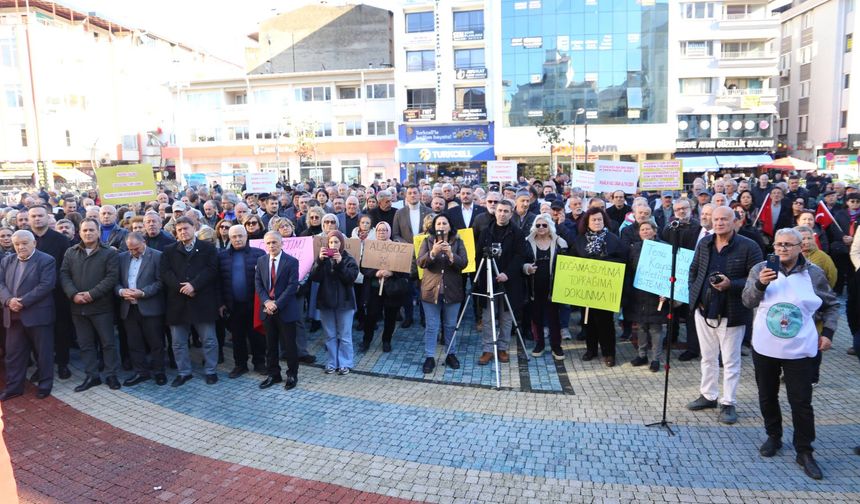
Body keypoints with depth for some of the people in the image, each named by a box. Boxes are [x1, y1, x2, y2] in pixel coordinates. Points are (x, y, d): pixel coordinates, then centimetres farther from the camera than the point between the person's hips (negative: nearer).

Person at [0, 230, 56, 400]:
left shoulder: (46, 260, -7)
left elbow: (46, 285, -16)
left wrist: (23, 302, -20)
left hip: (38, 315, -6)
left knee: (43, 353, 5)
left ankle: (45, 385, 17)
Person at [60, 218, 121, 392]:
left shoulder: (109, 252, -3)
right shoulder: (70, 252, 9)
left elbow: (112, 277, -11)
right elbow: (64, 275, 3)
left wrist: (92, 294, -17)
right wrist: (73, 294, -12)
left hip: (101, 306, -4)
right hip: (78, 306, 4)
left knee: (108, 342, 3)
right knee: (85, 344, 11)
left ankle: (111, 375, 14)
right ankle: (92, 376, 20)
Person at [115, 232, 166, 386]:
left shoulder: (157, 256, -5)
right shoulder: (122, 257, 11)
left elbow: (160, 281, -9)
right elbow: (116, 280, 10)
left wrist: (143, 293, -19)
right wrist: (121, 291, -11)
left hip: (150, 308, -5)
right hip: (128, 308, 5)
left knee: (155, 343, 4)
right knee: (134, 344, 10)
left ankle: (159, 371, 17)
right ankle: (141, 372, 21)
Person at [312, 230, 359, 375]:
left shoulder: (349, 260, -2)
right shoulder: (323, 259, 4)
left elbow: (351, 278, -15)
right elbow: (314, 277, -8)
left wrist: (340, 263, -24)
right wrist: (320, 261, -21)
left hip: (344, 302, -2)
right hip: (326, 302, 3)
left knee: (344, 336, 3)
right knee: (330, 336, 10)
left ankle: (344, 364, 12)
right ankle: (331, 363, 19)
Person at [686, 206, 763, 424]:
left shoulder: (748, 247, -11)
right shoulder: (704, 243, 6)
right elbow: (693, 270, 14)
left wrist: (731, 285, -25)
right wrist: (694, 296, 4)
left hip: (730, 314, -5)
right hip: (704, 309, 5)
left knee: (730, 361, 6)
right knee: (707, 357, 17)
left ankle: (728, 403, 17)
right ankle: (708, 396, 31)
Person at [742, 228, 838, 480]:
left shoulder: (814, 273, -1)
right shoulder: (760, 269, -1)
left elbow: (831, 304, 11)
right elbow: (748, 302, -6)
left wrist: (828, 331, 1)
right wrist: (760, 284, -23)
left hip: (799, 351, -1)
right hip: (764, 348, 2)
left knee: (801, 402, 1)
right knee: (767, 397, 14)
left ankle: (804, 452, 14)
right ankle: (773, 437, 34)